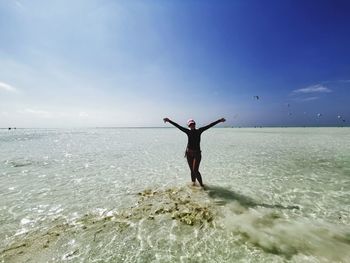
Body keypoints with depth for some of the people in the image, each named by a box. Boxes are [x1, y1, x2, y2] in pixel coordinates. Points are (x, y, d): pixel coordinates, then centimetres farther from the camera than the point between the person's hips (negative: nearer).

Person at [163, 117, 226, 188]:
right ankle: (193, 182, 31)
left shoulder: (199, 131, 0)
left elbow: (209, 126, -1)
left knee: (195, 170, -10)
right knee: (192, 170, 12)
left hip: (197, 153, -2)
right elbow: (178, 126, 2)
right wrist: (169, 121, 1)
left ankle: (201, 185, 5)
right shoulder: (188, 131, 3)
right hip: (189, 153, 2)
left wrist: (219, 120, 0)